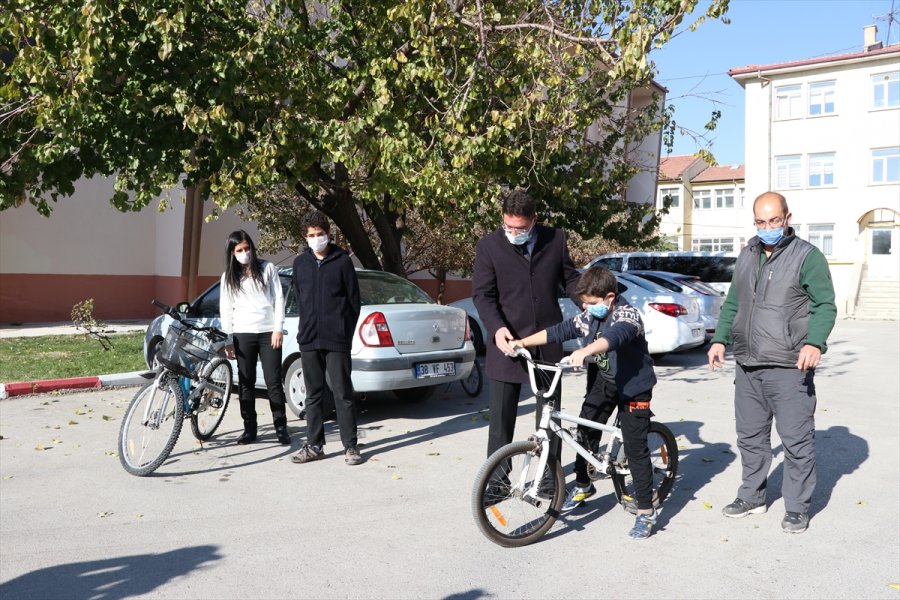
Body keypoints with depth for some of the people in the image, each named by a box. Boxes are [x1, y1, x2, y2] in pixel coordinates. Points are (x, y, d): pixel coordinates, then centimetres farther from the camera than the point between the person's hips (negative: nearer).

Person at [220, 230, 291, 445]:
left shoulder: (267, 268, 6)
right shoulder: (228, 277, 10)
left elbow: (279, 299, 3)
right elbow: (226, 310, 8)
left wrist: (278, 328, -6)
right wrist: (227, 340, 2)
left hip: (268, 332, -2)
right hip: (243, 334, 2)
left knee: (274, 382, -2)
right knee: (246, 383, 6)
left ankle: (281, 428, 4)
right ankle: (250, 428, 14)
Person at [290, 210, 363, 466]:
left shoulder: (342, 261, -1)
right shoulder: (300, 262, 10)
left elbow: (354, 300, 1)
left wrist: (346, 332, -1)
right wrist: (306, 327, 11)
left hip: (336, 339, -4)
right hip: (309, 339, 4)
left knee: (343, 393, 0)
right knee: (313, 394, 10)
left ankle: (350, 446, 7)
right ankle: (314, 445, 19)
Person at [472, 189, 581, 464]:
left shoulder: (555, 239, 3)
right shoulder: (488, 246, -4)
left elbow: (570, 279, 12)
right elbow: (482, 294, -8)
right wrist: (497, 327, -24)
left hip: (548, 342, 2)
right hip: (507, 342, -2)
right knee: (501, 417, 3)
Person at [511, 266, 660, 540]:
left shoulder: (627, 314, -24)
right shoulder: (590, 317, -1)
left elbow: (615, 336, -45)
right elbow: (559, 331, 1)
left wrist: (586, 351, -63)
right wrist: (522, 342, -5)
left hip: (633, 387, -7)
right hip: (604, 381, 7)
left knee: (635, 448, -7)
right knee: (584, 432, 8)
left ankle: (646, 512, 3)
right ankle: (583, 485, 30)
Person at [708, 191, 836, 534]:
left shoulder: (807, 256, -4)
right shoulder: (746, 256, 15)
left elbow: (825, 305, -10)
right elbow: (732, 303, 20)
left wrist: (815, 342, -25)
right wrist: (720, 339, 9)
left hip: (789, 368, -6)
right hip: (747, 366, 6)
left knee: (796, 440, 0)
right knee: (750, 436, 15)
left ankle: (797, 508, 14)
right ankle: (752, 497, 29)